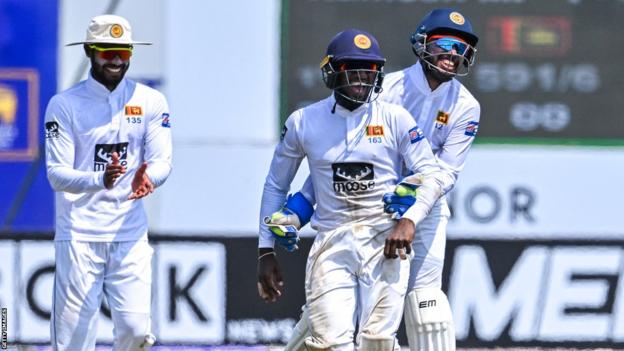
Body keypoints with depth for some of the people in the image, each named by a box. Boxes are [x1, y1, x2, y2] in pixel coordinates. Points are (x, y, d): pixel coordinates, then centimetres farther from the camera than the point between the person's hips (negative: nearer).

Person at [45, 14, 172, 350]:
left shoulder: (150, 102, 6)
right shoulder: (64, 105, -1)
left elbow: (163, 161, -2)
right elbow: (56, 174, -9)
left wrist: (147, 178, -27)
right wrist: (100, 180, -29)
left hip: (129, 234, 2)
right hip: (79, 235, -2)